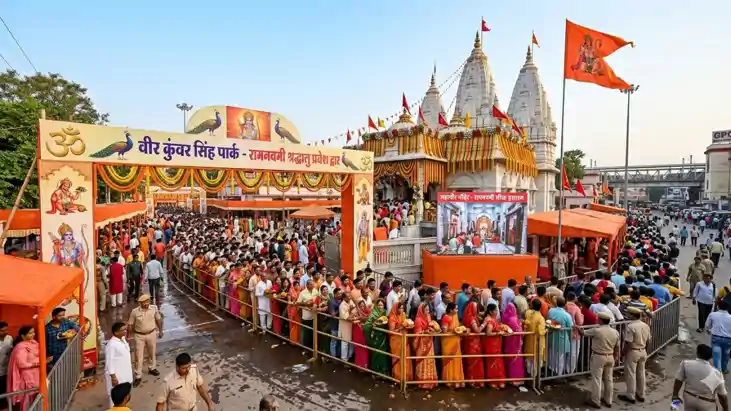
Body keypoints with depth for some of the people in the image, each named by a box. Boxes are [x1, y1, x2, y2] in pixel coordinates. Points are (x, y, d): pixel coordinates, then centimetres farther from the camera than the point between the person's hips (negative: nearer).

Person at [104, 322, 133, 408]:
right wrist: (113, 377, -20)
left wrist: (130, 372, 20)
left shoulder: (123, 339, 1)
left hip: (125, 373, 9)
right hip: (116, 375, -9)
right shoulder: (111, 344, -26)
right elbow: (109, 362, -22)